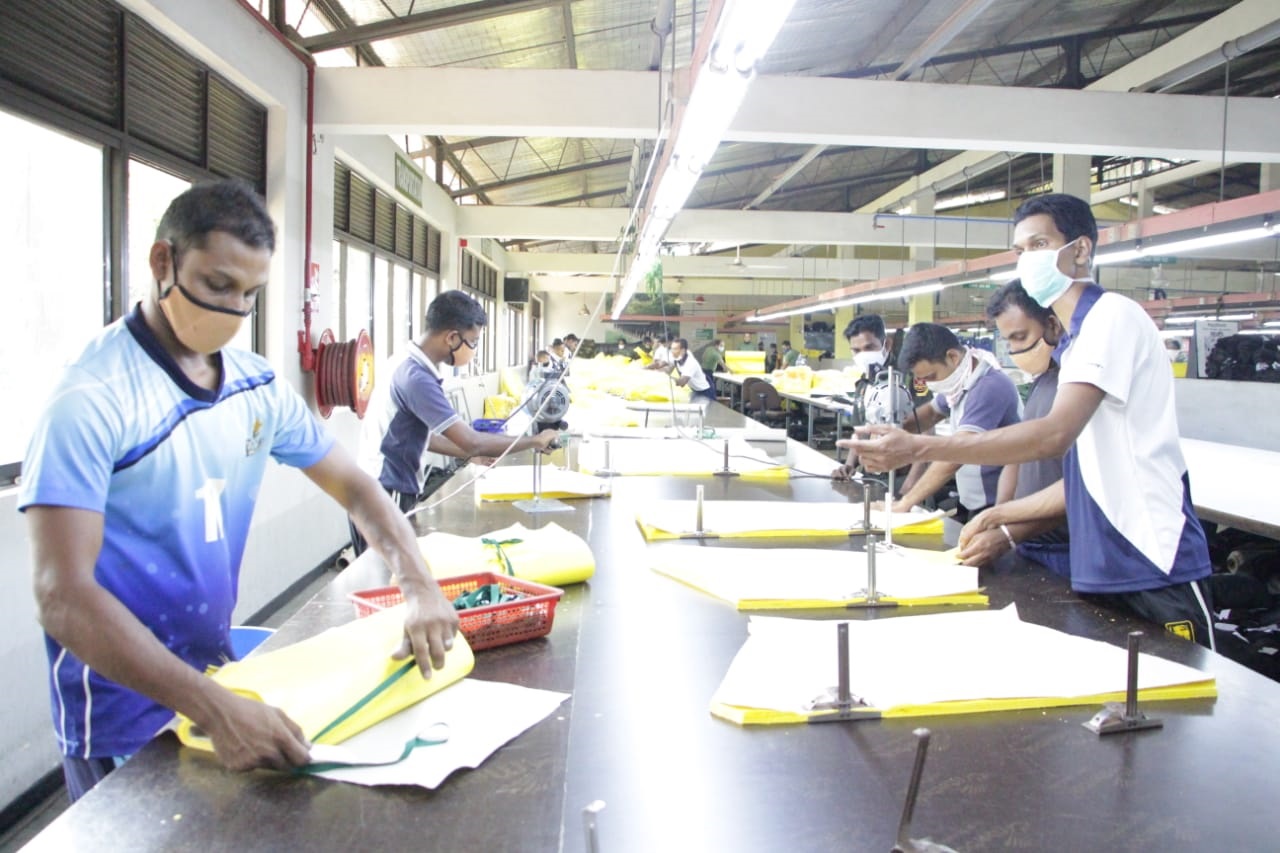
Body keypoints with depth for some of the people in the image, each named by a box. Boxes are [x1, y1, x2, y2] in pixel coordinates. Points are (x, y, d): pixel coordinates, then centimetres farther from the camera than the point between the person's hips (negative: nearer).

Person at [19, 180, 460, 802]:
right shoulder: (94, 399, -21)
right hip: (125, 727, -6)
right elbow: (63, 597, -27)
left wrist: (421, 591, -10)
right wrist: (213, 707, -35)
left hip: (220, 676, 7)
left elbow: (353, 488, 6)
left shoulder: (259, 387, 0)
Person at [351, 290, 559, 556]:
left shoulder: (409, 365, 7)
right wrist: (534, 442, -14)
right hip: (384, 501, -9)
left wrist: (476, 454, 9)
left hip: (389, 497, 9)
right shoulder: (415, 376, -23)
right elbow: (471, 441, -25)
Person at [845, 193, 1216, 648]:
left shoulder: (1113, 315, -12)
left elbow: (1054, 436, -26)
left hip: (1153, 567, -9)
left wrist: (917, 448, -30)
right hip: (1102, 569, 9)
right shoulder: (1078, 341, 16)